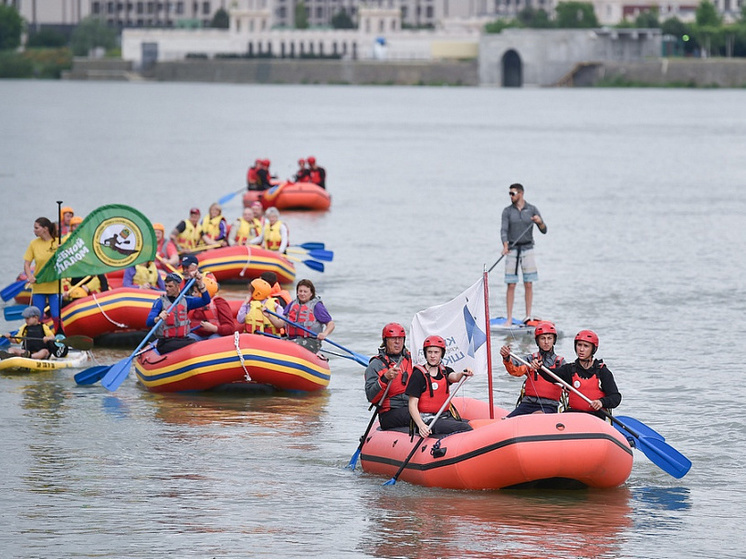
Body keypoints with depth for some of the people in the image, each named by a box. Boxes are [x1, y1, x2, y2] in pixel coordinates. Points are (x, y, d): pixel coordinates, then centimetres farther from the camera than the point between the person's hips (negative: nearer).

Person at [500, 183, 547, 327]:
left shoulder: (532, 210, 4)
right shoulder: (507, 211, 4)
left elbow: (544, 231, 3)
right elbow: (504, 230, -8)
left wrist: (540, 222, -19)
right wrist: (505, 246, -26)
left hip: (527, 249, 0)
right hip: (512, 250, 0)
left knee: (528, 284, -1)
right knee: (511, 285, -2)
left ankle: (528, 316, 5)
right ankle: (509, 318, 1)